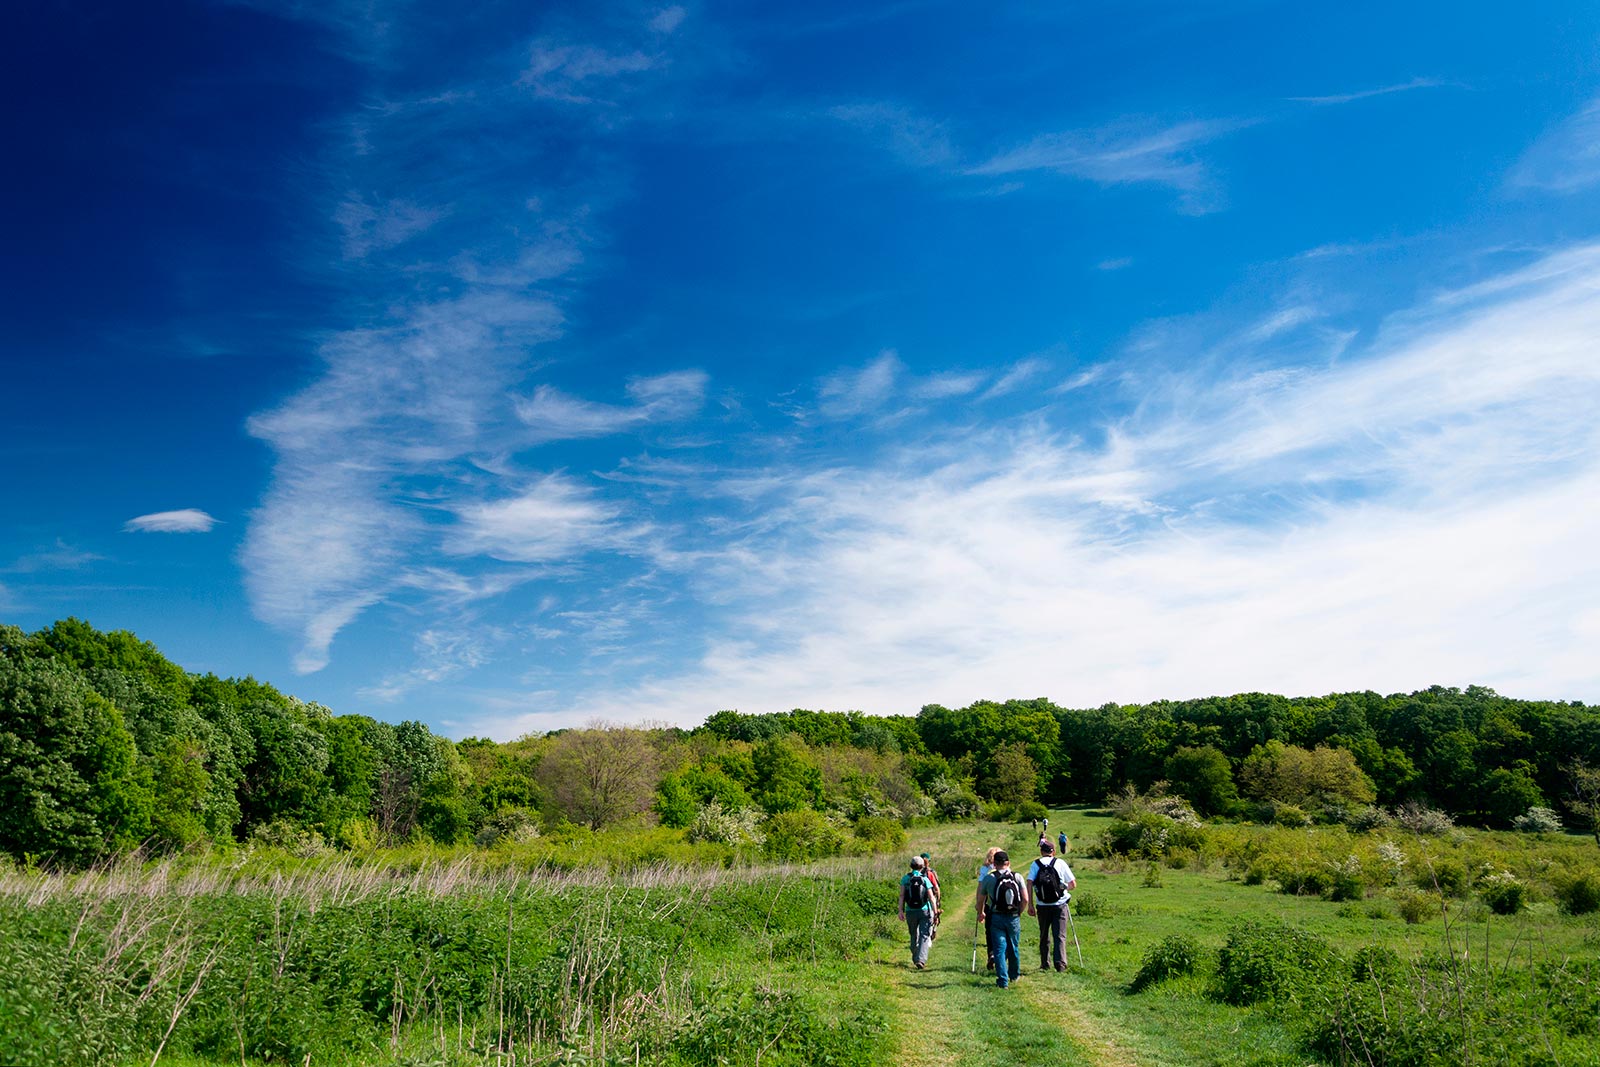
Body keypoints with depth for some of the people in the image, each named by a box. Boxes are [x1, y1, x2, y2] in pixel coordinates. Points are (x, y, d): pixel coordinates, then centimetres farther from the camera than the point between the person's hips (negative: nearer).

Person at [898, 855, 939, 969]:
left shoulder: (905, 879, -1)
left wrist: (901, 910, -6)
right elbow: (931, 898, -6)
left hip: (910, 912, 2)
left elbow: (902, 896, -7)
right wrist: (935, 913, -2)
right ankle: (921, 959, -15)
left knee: (914, 936, 19)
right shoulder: (925, 879, -4)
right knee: (924, 936, 0)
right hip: (924, 911, -2)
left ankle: (915, 958, 33)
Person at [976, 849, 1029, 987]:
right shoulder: (1017, 877, 0)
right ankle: (1014, 975, 34)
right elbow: (1025, 899, -5)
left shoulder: (988, 878, -3)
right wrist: (1019, 912, 11)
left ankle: (1003, 981, -1)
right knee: (1013, 948, 18)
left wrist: (981, 913, 22)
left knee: (999, 949, 2)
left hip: (996, 918, -2)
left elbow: (980, 900, 4)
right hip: (1014, 918, 2)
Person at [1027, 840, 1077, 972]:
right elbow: (1073, 884, 1)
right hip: (1059, 905, -1)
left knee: (1044, 936, 14)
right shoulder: (1061, 863, 1)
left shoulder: (1035, 864, 2)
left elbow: (1029, 884, -8)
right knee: (1059, 935, 3)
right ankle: (1060, 963, -6)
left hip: (1042, 906, 1)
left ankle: (1045, 964, 19)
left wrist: (1030, 905, -5)